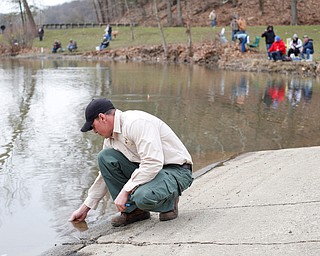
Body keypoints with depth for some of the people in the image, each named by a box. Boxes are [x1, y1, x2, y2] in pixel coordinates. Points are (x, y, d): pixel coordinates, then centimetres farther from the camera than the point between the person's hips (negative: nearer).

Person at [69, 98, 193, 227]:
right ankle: (132, 210, 0)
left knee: (143, 197, -37)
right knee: (105, 157, -5)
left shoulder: (136, 122, -22)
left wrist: (125, 191, -25)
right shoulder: (111, 137, 8)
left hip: (177, 171, -9)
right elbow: (105, 174, 19)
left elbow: (153, 163, -31)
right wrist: (85, 208, 21)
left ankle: (169, 202, -1)